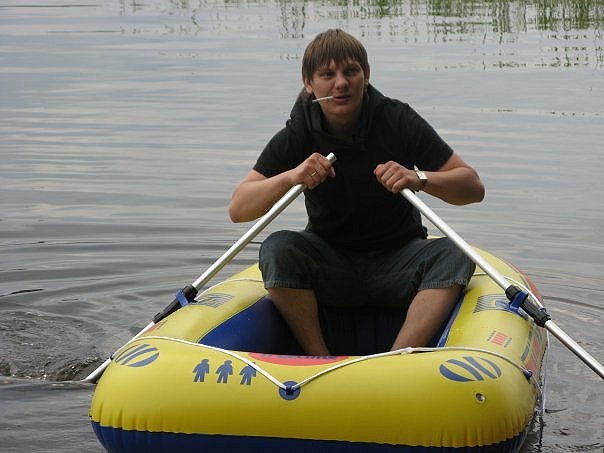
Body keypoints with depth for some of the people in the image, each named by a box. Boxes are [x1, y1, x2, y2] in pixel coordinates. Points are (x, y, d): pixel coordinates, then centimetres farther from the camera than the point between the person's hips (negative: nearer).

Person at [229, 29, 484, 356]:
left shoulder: (398, 121, -10)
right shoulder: (297, 135, -8)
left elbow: (474, 187, -11)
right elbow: (237, 210, -15)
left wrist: (419, 179, -31)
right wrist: (290, 177, -32)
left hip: (397, 262, 0)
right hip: (331, 263, 0)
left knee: (453, 255, -28)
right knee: (277, 249, -28)